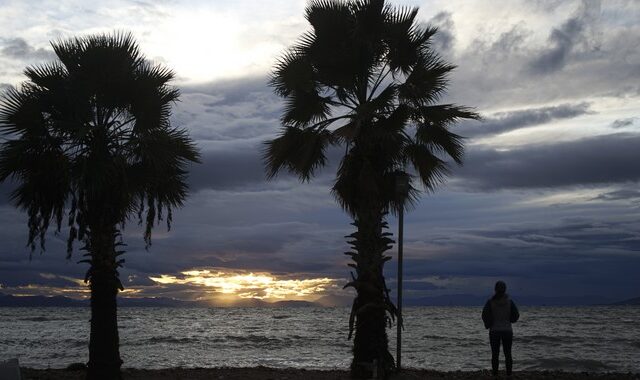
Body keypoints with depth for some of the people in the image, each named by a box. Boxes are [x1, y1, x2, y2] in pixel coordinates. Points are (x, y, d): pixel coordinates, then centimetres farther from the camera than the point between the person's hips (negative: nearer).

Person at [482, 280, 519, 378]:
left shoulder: (490, 301, -8)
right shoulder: (509, 301, -5)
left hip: (494, 331, -1)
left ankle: (495, 376, 5)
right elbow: (516, 315, -1)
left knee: (495, 355, 5)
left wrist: (488, 325, 9)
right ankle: (509, 376, 6)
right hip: (507, 330, 1)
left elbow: (485, 315, -10)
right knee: (508, 354, 7)